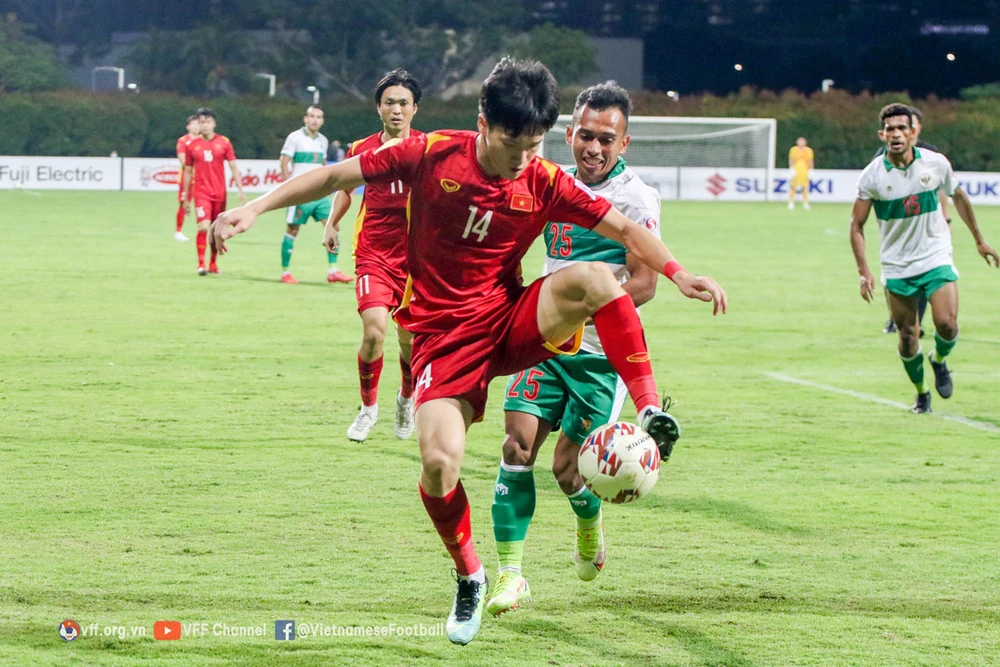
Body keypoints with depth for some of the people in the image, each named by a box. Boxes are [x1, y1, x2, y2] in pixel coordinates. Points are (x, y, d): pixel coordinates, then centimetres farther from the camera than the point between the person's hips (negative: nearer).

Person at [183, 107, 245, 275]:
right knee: (204, 227, -16)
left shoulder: (224, 142, 3)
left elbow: (233, 167, 4)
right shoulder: (193, 145, 4)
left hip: (220, 193, 1)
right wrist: (186, 198, 11)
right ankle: (201, 264, -11)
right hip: (202, 193, -1)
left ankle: (213, 264, 21)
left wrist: (240, 189, -6)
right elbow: (188, 172, 11)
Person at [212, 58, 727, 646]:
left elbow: (623, 229, 0)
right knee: (440, 462, -22)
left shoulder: (545, 184, -6)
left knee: (590, 277, -31)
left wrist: (677, 273, -16)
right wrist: (255, 209, -9)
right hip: (445, 334, -1)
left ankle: (650, 411, -21)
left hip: (511, 323, 1)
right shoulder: (433, 155, -10)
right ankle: (470, 579, 7)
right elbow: (335, 177, -3)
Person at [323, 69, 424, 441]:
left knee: (410, 340, 5)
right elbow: (345, 185, 21)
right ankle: (368, 407, 4)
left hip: (414, 256, 0)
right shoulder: (362, 149, 3)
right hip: (373, 254, 0)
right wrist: (332, 223, 9)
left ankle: (407, 398, 37)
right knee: (374, 330, -18)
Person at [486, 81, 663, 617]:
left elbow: (644, 284, -16)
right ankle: (509, 575, -10)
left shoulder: (636, 199, -10)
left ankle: (590, 523, 34)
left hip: (601, 354, -5)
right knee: (519, 443, -12)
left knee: (567, 467, -3)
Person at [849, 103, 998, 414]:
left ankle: (939, 360, 18)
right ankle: (921, 393, 26)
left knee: (947, 324, -16)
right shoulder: (872, 175, -9)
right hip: (897, 267, 0)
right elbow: (856, 224, -4)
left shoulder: (936, 163, -6)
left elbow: (958, 197, 12)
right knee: (907, 337, 1)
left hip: (936, 258, 0)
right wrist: (864, 271, -13)